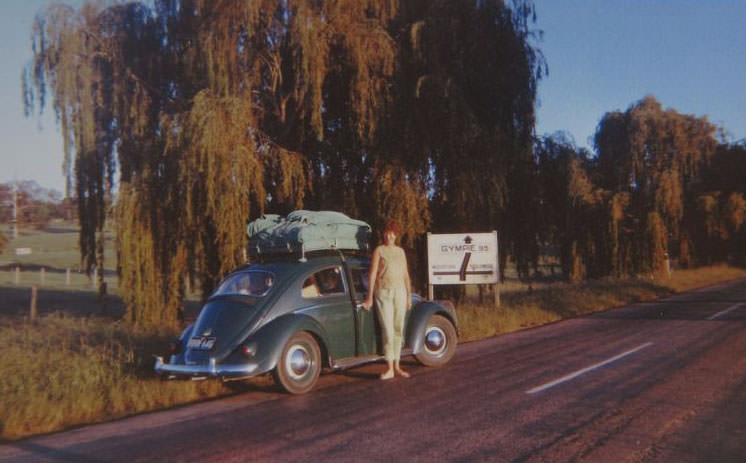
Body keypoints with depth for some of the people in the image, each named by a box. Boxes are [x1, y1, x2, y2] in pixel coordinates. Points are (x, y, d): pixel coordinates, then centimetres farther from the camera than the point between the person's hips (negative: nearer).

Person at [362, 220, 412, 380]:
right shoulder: (379, 250, -2)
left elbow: (406, 275, 16)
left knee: (398, 330, 7)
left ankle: (397, 366, 15)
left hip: (400, 292, 5)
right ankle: (390, 369, -4)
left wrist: (409, 295, 14)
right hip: (383, 293, -4)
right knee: (388, 331, -8)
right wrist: (369, 297, -9)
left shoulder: (400, 251, 12)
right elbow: (372, 274, -5)